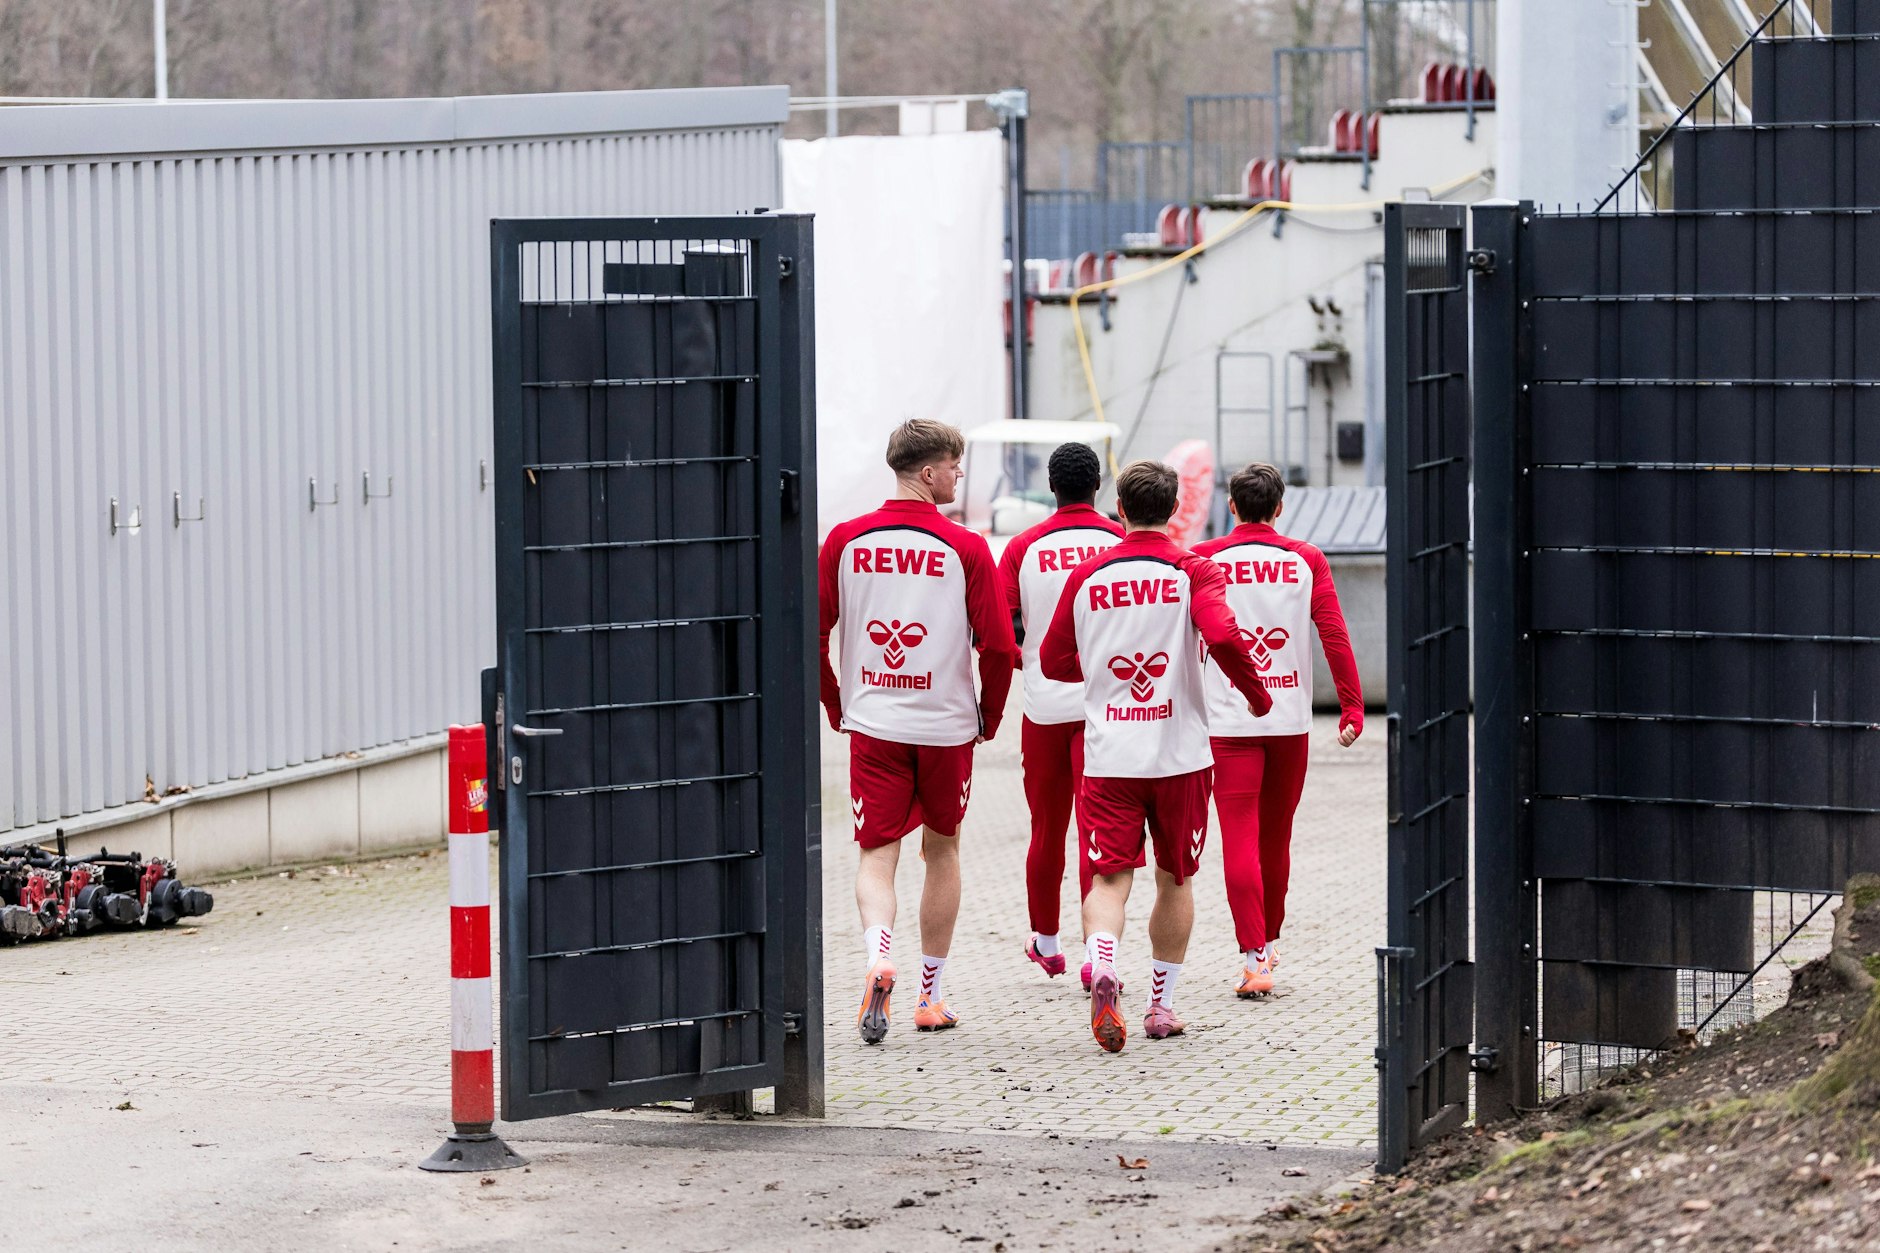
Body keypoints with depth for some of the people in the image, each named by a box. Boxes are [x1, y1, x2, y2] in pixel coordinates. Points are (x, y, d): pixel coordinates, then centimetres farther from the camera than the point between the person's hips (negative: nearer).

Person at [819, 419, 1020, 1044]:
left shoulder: (846, 541, -1)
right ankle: (931, 995, 21)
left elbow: (812, 634, 1)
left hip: (871, 724, 1)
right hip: (946, 726, -1)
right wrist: (989, 717, 7)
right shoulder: (965, 549, -9)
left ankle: (878, 958, -25)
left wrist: (836, 707, 13)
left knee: (877, 854, 4)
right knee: (942, 851, 16)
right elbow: (999, 647, -10)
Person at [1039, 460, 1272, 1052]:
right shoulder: (1192, 570, -3)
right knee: (1175, 878, 15)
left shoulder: (1087, 576, 5)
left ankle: (1101, 959, -33)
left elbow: (1053, 662, 12)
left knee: (1109, 875, -3)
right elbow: (1223, 636, -20)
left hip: (1107, 754, 1)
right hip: (1180, 753, -1)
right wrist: (1257, 694, -4)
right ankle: (1161, 1003, 19)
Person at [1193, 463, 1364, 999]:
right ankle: (1268, 943, 31)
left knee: (1239, 838, -5)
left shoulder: (1203, 560, -1)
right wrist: (1352, 708, 0)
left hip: (1227, 719, -2)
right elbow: (1335, 636, -3)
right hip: (1290, 718, 2)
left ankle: (1254, 959, -16)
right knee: (1276, 837, 16)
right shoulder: (1305, 561, 2)